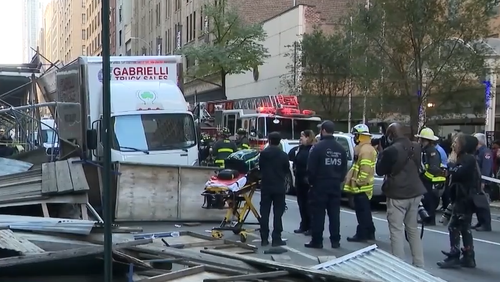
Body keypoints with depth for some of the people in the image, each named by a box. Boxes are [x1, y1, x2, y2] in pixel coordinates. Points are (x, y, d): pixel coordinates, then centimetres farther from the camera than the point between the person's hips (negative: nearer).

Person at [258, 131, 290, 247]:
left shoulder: (263, 153, -5)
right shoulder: (283, 155, -7)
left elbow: (260, 167, 3)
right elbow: (287, 170, 3)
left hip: (266, 186, 1)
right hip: (279, 187, -1)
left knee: (264, 213, 6)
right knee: (278, 213, 3)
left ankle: (264, 238, 7)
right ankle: (276, 239, 1)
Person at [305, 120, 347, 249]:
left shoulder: (317, 147, -13)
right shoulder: (341, 149, 8)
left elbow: (311, 168, -12)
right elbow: (344, 169, 10)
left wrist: (311, 181, 2)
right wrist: (338, 180, 17)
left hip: (320, 185, -6)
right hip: (335, 186, 6)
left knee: (318, 214, 0)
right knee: (334, 214, 8)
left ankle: (317, 241, 2)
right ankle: (335, 241, 11)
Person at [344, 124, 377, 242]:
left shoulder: (365, 149, -17)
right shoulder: (367, 148, 17)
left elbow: (365, 169, -25)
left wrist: (359, 182, -23)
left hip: (361, 187, -11)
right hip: (364, 186, 11)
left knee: (362, 211, -5)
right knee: (365, 211, 15)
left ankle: (362, 234, -1)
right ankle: (369, 233, 22)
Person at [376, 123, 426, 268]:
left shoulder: (391, 150, -17)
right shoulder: (416, 147, 5)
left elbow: (379, 170, -5)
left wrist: (382, 153, 5)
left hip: (397, 194, -7)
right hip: (415, 192, 7)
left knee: (396, 230, -3)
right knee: (413, 228, 16)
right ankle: (419, 264, 20)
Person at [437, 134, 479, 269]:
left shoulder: (468, 159, -14)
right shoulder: (464, 158, 16)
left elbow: (456, 174, -24)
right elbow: (455, 176, 14)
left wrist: (452, 162, -10)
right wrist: (453, 162, 1)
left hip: (464, 199, -10)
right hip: (462, 198, 10)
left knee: (453, 227, -8)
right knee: (465, 228, 12)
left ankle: (453, 257, -5)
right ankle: (468, 258, 16)